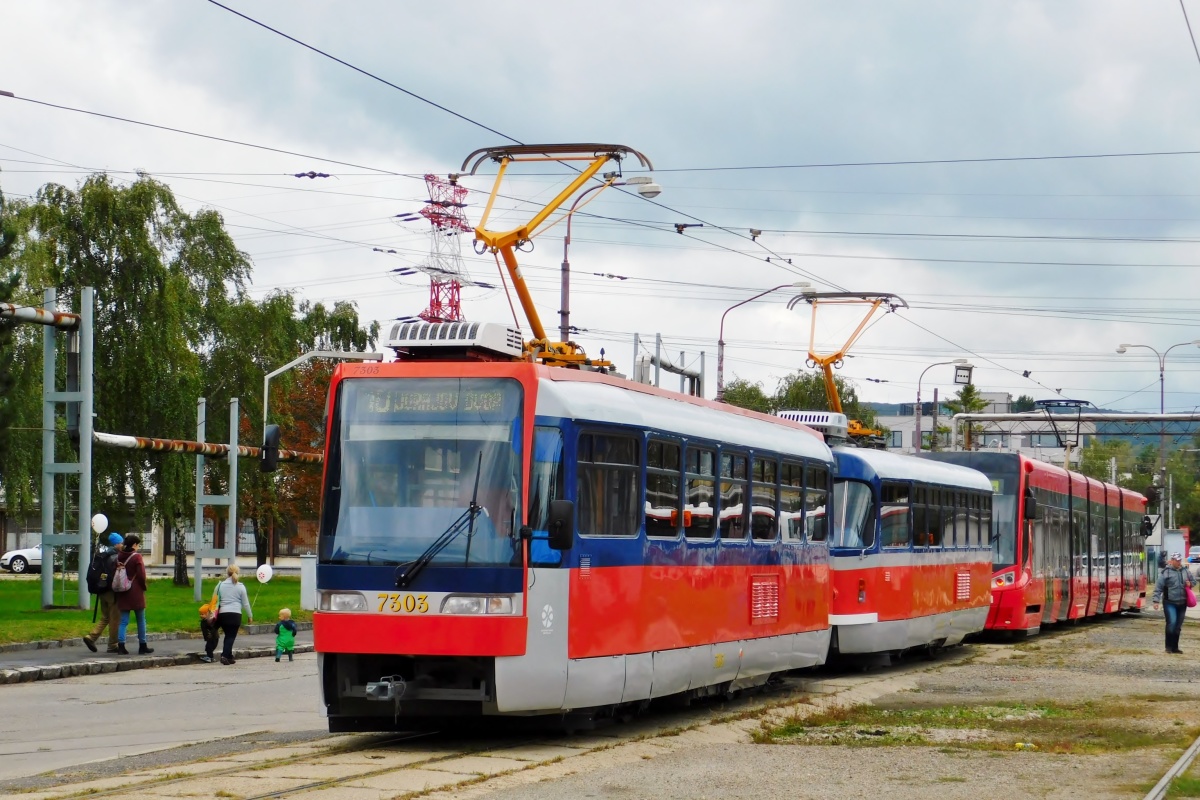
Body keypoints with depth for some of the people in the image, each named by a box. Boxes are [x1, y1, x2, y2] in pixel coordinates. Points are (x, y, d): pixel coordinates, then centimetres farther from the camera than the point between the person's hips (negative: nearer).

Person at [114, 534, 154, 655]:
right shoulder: (137, 556, -12)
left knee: (123, 620, 5)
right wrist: (144, 587, 2)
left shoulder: (119, 557, 6)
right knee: (141, 620, 8)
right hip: (136, 592, -5)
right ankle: (142, 646, 13)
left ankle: (121, 645, -6)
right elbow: (141, 575, -14)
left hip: (122, 593, 5)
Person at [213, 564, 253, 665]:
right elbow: (245, 604, 4)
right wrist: (250, 616, 15)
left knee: (228, 635, 16)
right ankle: (225, 656, -16)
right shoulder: (240, 587, -1)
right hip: (235, 614, -3)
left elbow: (216, 601, 7)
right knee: (231, 636, -1)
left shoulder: (221, 585, 5)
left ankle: (229, 656, 18)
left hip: (223, 614, 3)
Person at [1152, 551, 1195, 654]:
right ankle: (1169, 646, -6)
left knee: (1178, 626, 9)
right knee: (1172, 623, -17)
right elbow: (1158, 587, -8)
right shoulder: (1165, 572, -7)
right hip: (1169, 602, -5)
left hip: (1182, 603, 5)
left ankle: (1175, 647, 18)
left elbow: (1193, 581, 24)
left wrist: (1190, 584, 1)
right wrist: (1156, 600, -14)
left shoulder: (1185, 571, 9)